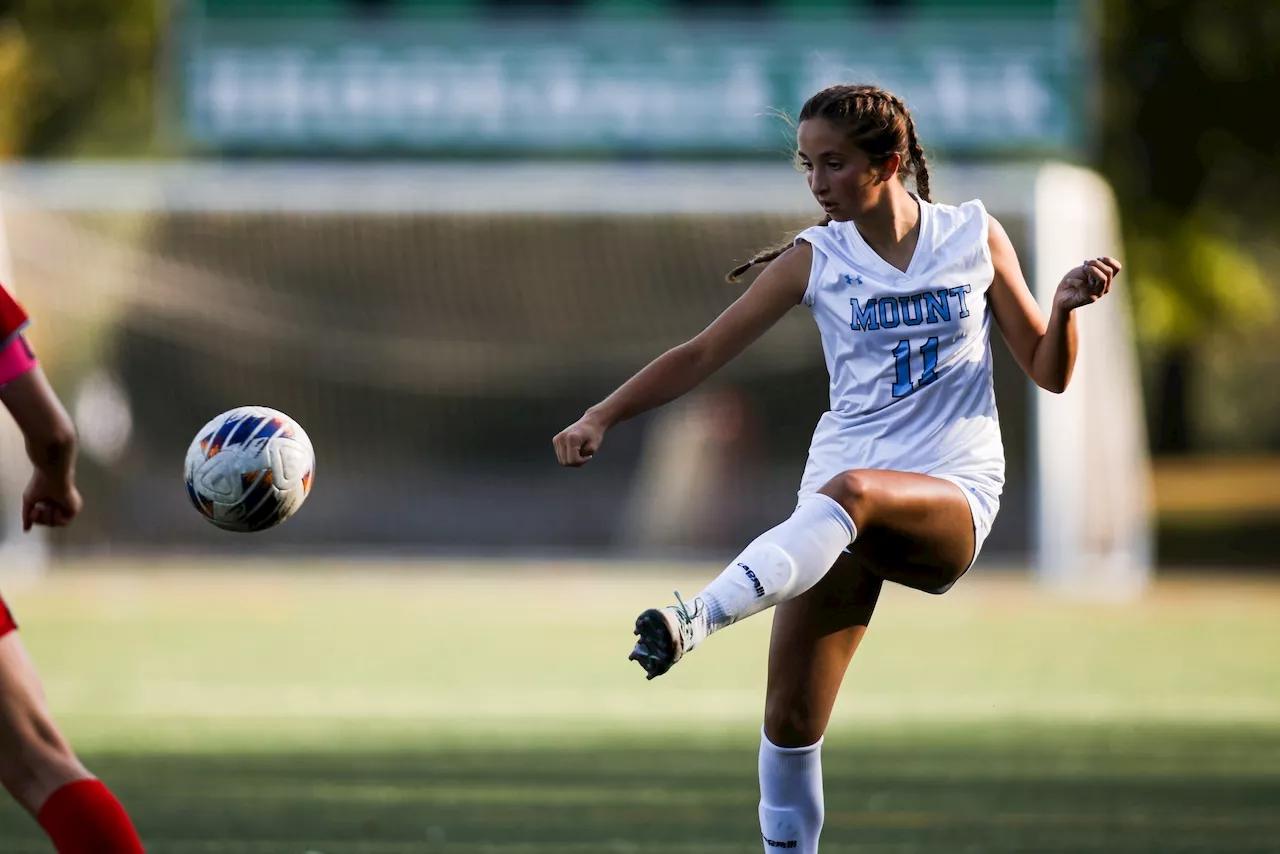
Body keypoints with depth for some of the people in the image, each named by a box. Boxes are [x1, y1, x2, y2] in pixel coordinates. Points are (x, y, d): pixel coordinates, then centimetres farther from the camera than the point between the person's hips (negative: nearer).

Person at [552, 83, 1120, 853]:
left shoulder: (976, 238, 5)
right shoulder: (815, 261, 5)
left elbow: (1048, 372, 9)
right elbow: (705, 354, 5)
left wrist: (1067, 306, -11)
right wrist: (603, 416, -7)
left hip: (950, 502, -3)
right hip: (840, 515, 3)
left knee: (851, 490, -38)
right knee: (791, 714, -9)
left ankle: (699, 619, -51)